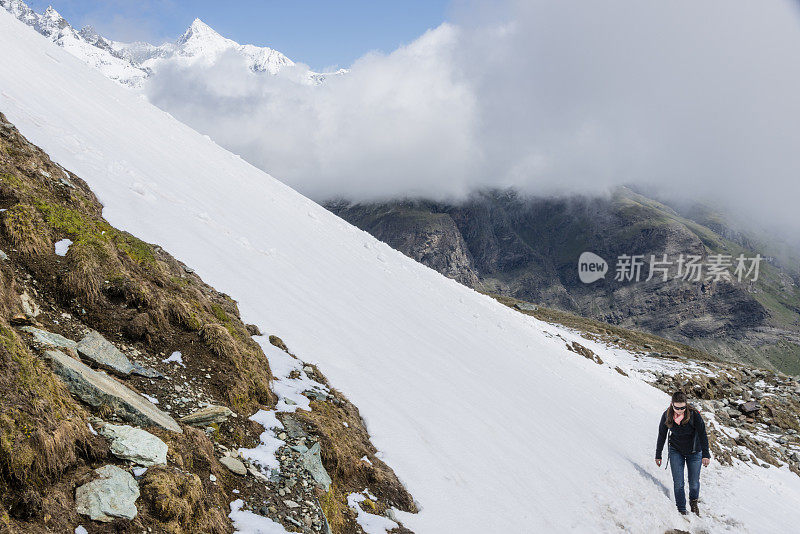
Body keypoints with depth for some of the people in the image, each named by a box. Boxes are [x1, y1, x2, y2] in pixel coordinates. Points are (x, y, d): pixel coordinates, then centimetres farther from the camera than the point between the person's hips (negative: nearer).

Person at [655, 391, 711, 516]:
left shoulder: (693, 414, -22)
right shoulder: (666, 416, -15)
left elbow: (702, 434, -14)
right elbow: (661, 436, -2)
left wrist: (705, 455, -17)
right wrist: (658, 455, 5)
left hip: (694, 452, -1)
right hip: (676, 451, 1)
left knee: (694, 482, 7)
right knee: (678, 483, -6)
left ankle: (693, 501, 38)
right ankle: (681, 510, 9)